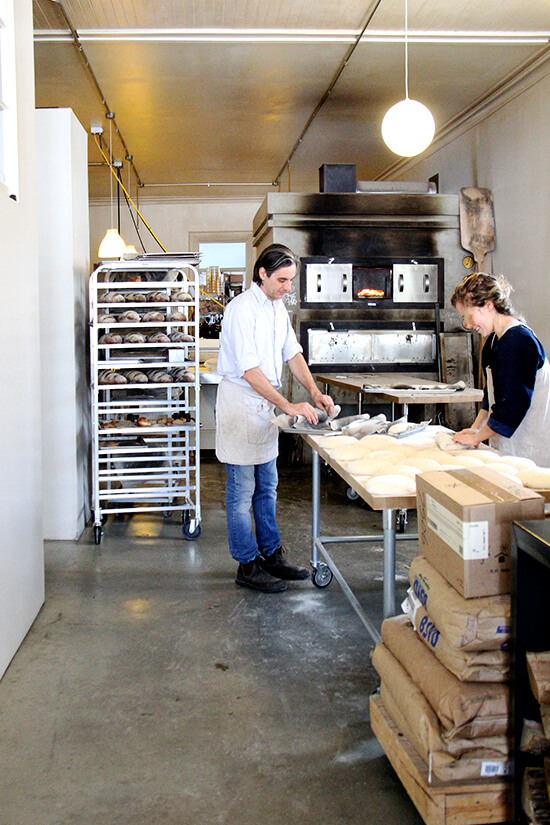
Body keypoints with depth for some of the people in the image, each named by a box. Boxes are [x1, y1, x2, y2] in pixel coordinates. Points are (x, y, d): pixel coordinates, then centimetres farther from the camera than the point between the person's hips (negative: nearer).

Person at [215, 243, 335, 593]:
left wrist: (315, 391, -4)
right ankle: (247, 566, 9)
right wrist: (289, 406, -25)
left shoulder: (278, 308, 10)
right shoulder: (242, 309, -17)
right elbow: (250, 370, -23)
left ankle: (272, 555, 26)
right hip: (241, 403, -9)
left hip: (267, 404, 9)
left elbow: (293, 353, 11)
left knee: (267, 487, 15)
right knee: (242, 491, 0)